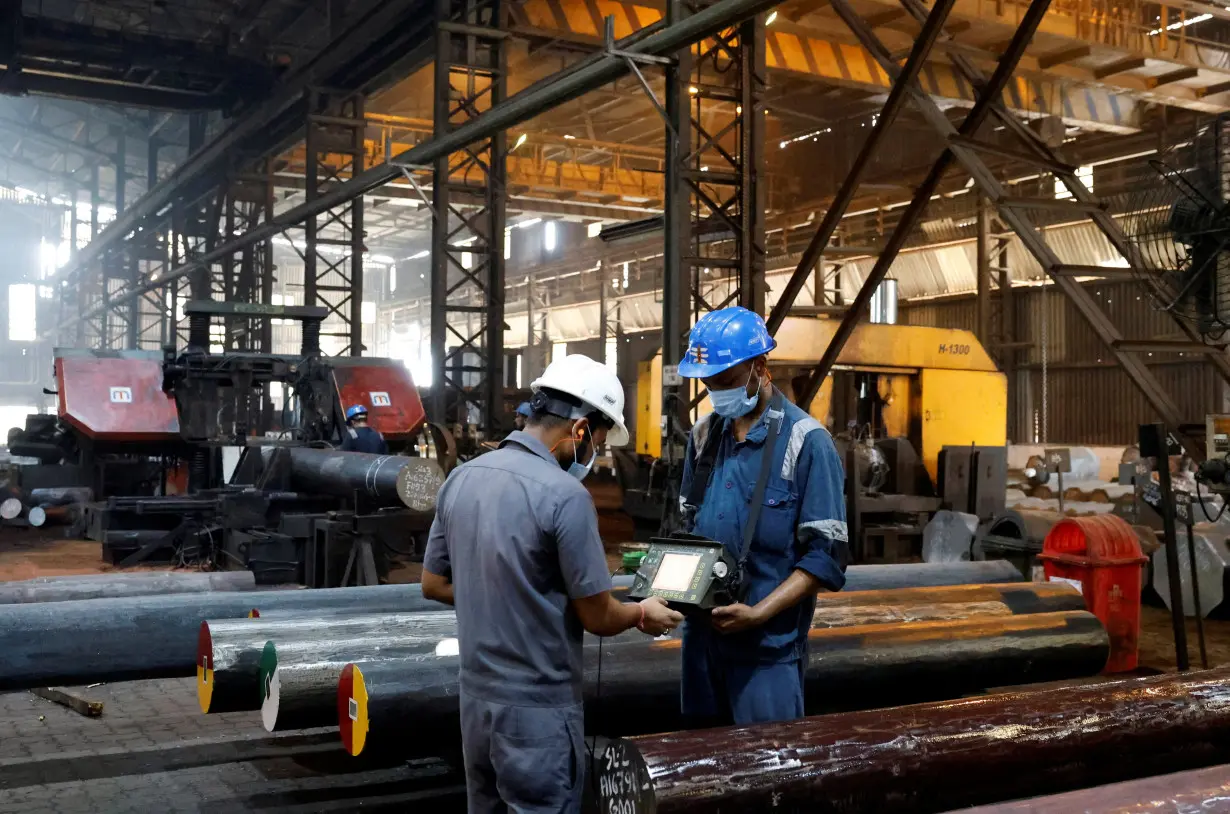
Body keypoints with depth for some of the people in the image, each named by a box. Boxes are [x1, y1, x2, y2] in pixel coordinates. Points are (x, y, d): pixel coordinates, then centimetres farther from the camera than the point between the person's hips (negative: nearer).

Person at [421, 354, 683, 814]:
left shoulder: (461, 479, 1)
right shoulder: (564, 495, -20)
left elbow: (433, 585, 11)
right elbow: (598, 618, -14)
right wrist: (643, 615, 6)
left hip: (476, 696, 7)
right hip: (538, 707, -7)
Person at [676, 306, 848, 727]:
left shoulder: (806, 441, -11)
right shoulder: (704, 434, 7)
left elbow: (826, 557, -12)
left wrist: (757, 614, -20)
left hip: (769, 644, -5)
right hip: (701, 634, 6)